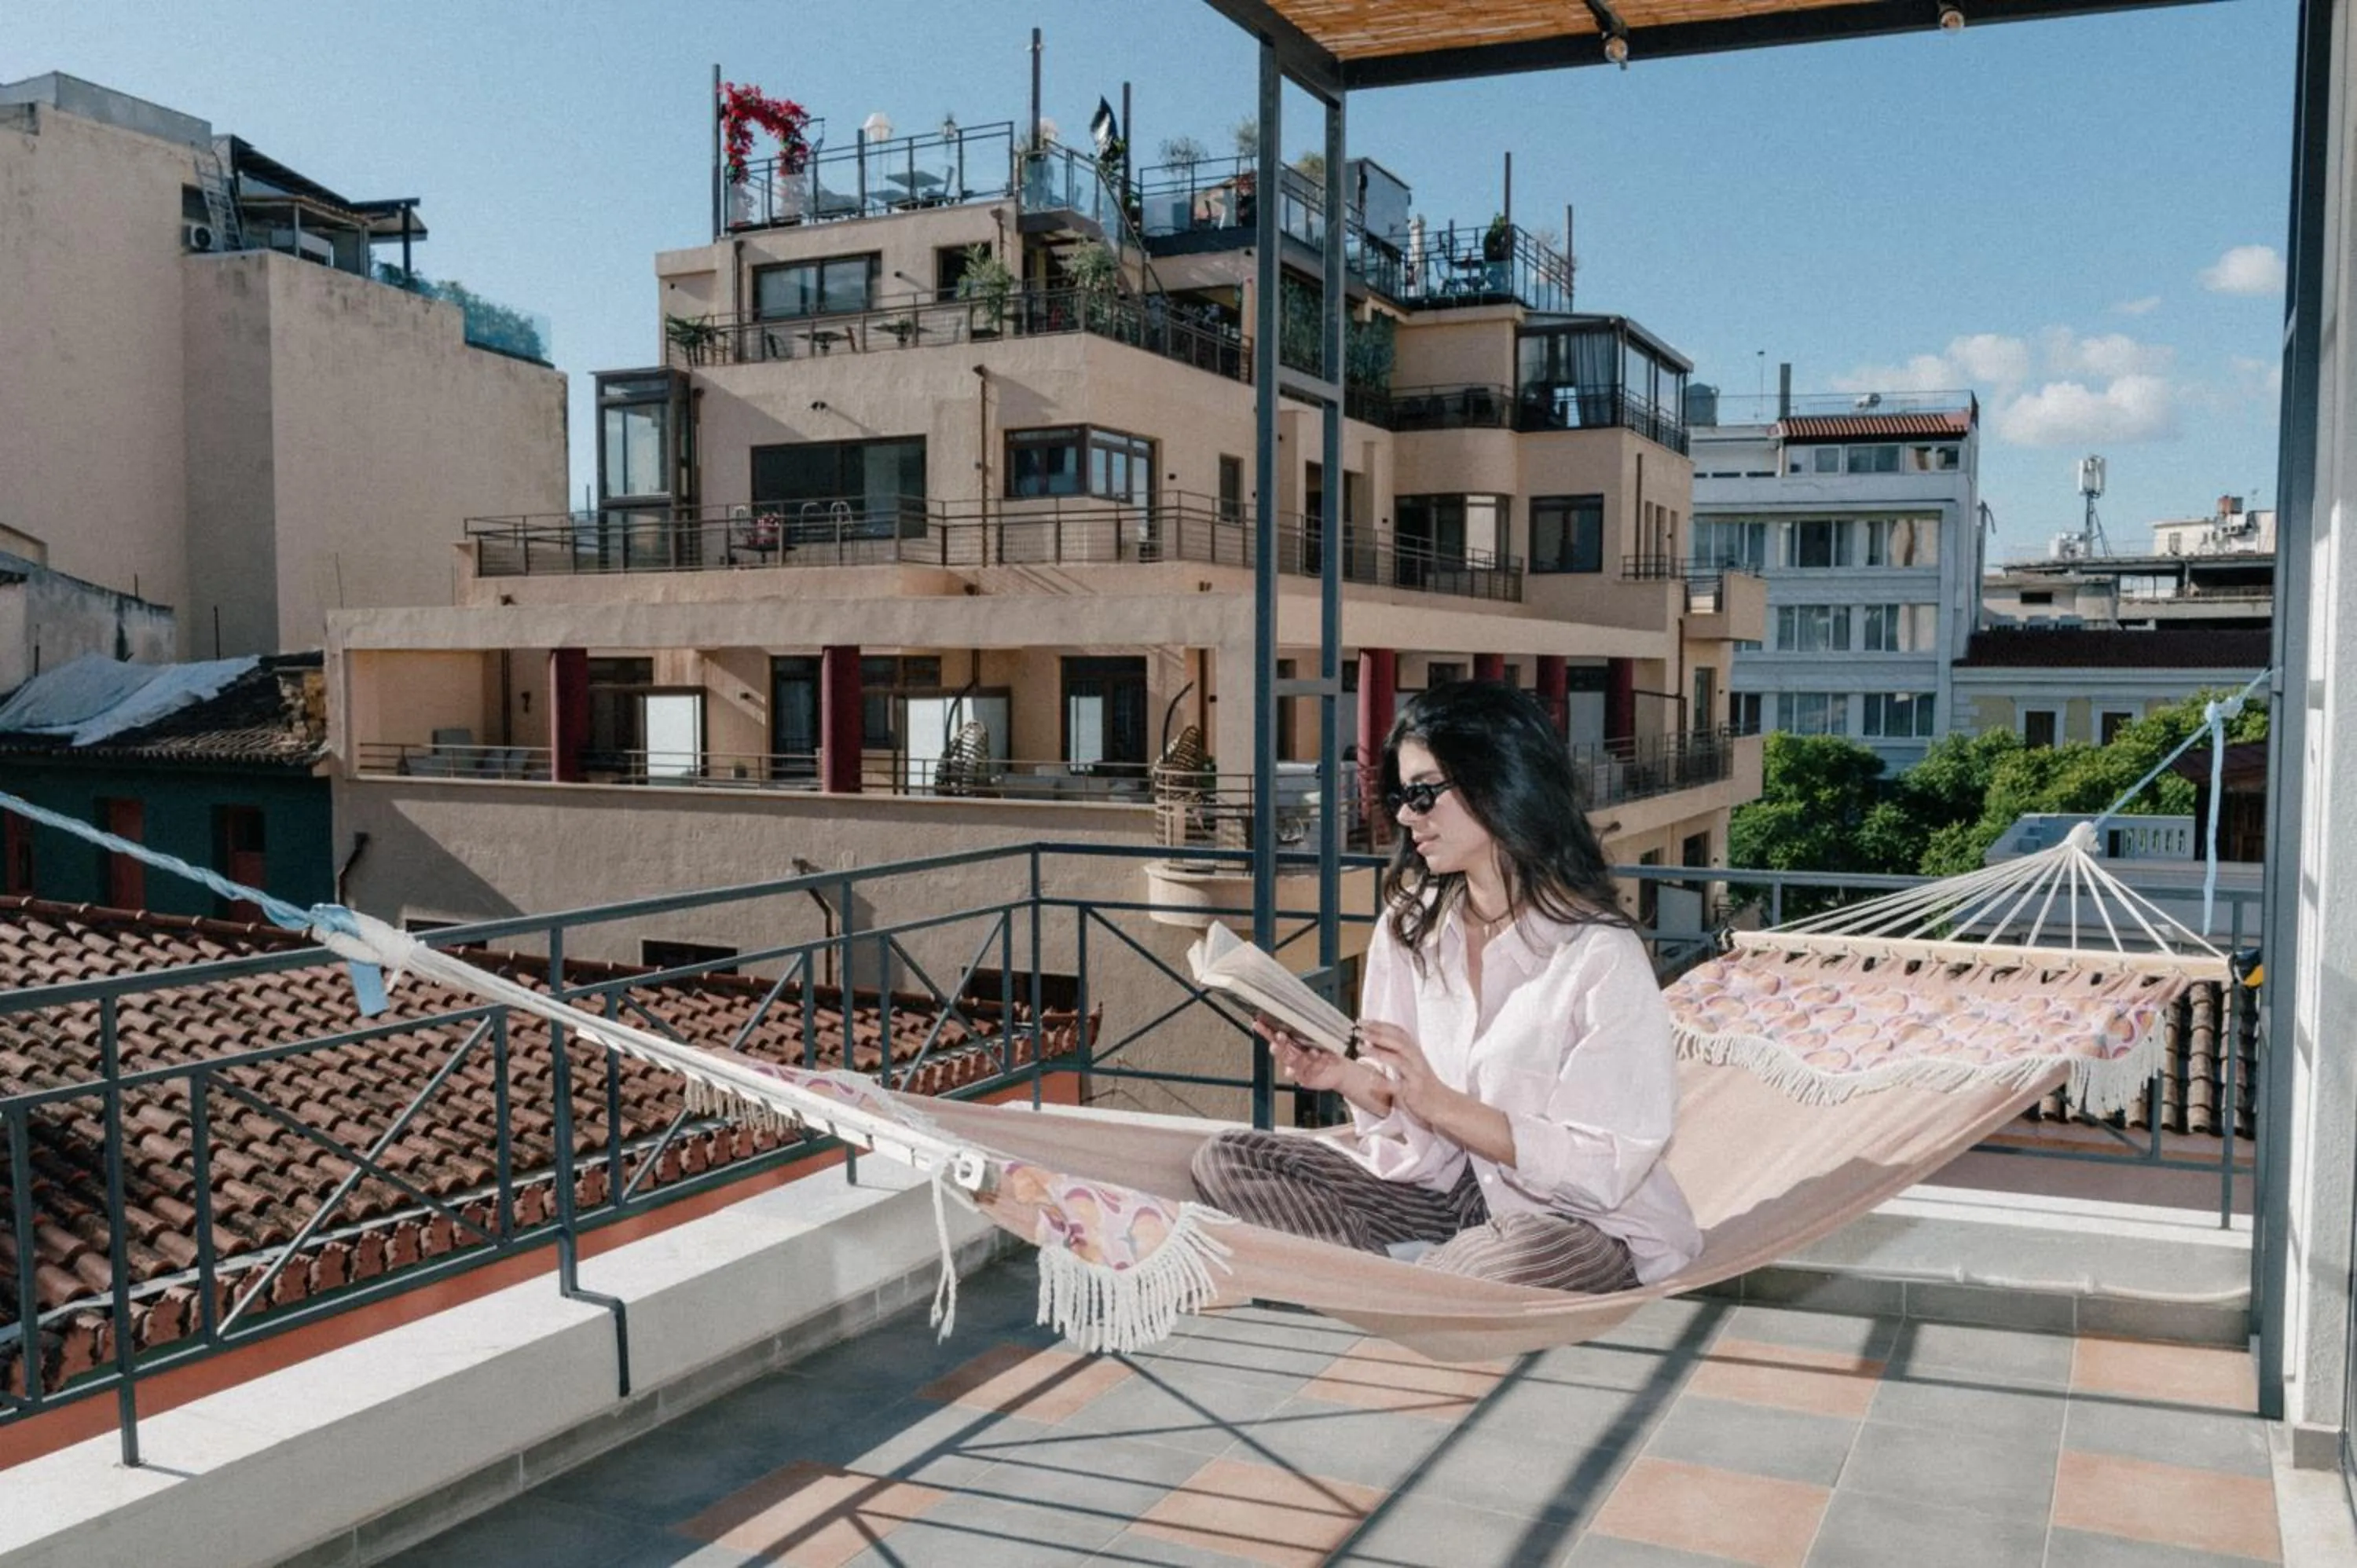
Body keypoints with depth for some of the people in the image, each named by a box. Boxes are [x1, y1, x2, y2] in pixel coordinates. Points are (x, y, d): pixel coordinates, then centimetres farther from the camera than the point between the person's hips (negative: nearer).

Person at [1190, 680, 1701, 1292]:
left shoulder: (1600, 955, -17)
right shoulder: (1410, 926, 3)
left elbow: (1603, 1169, -18)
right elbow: (1399, 1102, 7)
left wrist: (1441, 1103, -24)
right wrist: (1345, 1076, -15)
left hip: (1577, 1223, -6)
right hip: (1438, 1183, 6)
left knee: (1530, 1253, -40)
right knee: (1226, 1160, -7)